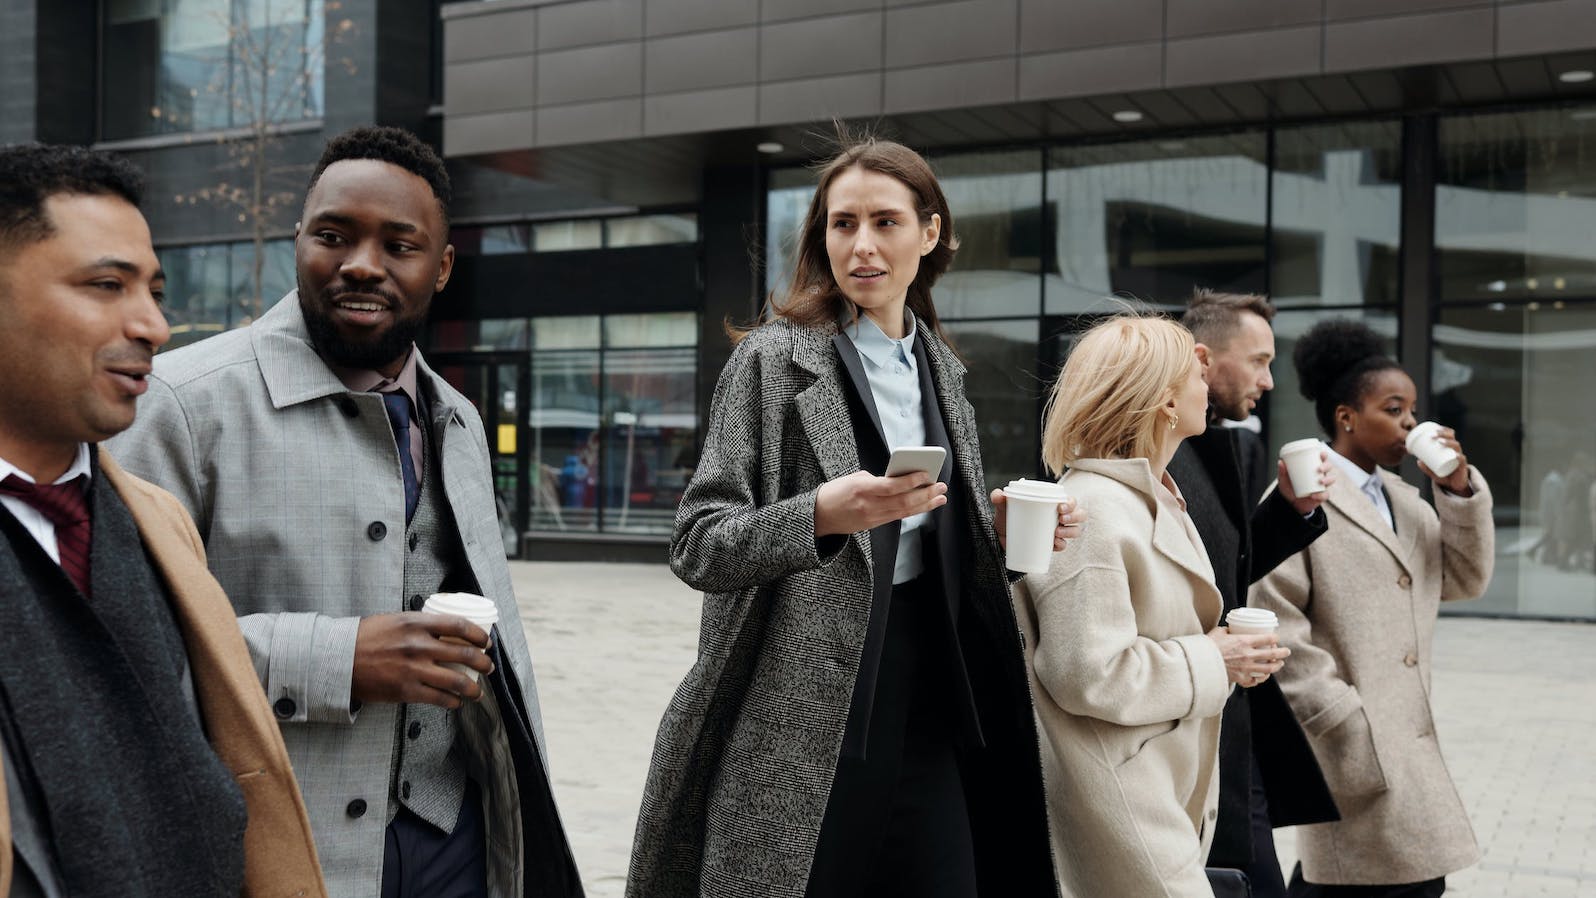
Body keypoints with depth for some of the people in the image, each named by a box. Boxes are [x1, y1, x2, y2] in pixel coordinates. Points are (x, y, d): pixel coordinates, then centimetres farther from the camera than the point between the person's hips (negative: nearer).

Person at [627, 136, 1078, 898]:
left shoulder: (939, 369, 11)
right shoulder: (774, 358, -7)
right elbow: (697, 548, -11)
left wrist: (1002, 532, 1)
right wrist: (821, 515, -27)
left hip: (926, 702, 6)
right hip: (799, 713, -5)